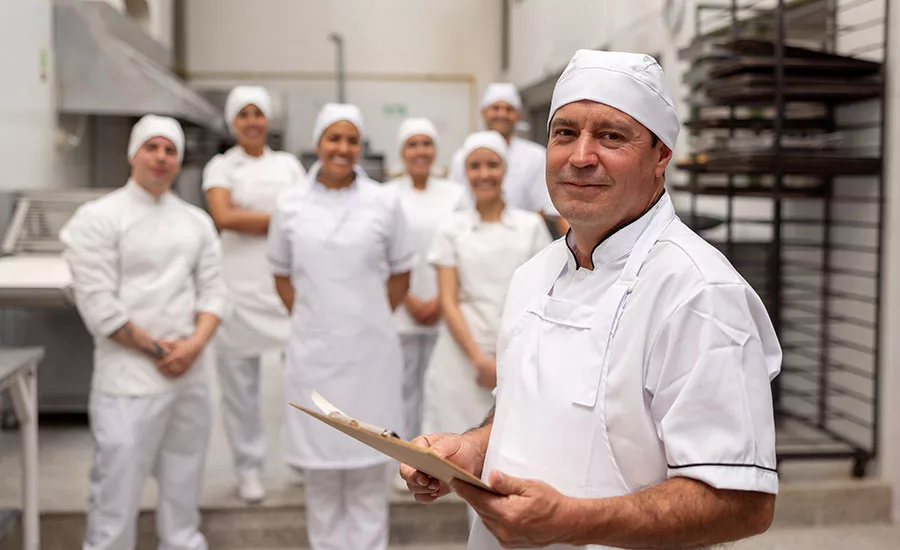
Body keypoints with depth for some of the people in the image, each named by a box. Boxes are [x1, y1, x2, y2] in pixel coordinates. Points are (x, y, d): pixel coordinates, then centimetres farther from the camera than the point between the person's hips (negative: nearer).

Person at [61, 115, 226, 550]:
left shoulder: (197, 221, 11)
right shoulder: (99, 218, -5)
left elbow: (212, 290, 7)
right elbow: (98, 304, -11)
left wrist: (194, 344, -10)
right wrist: (157, 350, -10)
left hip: (191, 379, 5)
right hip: (129, 383, -5)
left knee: (184, 492, 15)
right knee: (116, 494, -2)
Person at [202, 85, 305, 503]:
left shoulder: (289, 165, 14)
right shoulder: (220, 166, 8)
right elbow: (223, 216, -9)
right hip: (239, 283, -1)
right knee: (239, 378, 1)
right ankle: (249, 468, 14)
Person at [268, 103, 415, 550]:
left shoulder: (384, 202, 1)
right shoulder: (290, 204, 3)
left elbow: (399, 274, 9)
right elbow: (282, 276, 12)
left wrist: (371, 319, 2)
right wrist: (310, 319, 3)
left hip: (370, 350, -1)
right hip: (312, 351, 1)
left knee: (368, 469, 6)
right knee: (319, 471, 8)